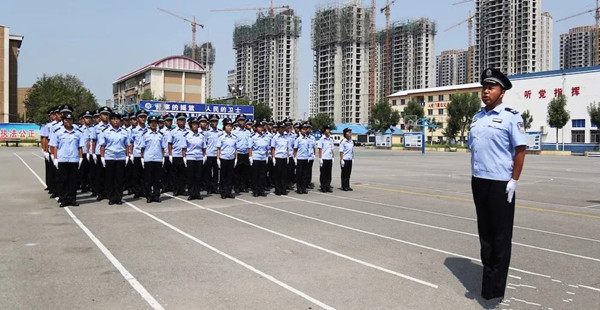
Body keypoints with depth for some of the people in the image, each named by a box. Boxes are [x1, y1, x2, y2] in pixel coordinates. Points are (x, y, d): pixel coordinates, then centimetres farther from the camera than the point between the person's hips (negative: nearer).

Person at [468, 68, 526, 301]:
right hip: (478, 182, 6)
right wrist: (475, 175, 12)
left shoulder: (511, 117, -7)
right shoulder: (477, 117, 11)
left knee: (501, 234, 3)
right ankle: (488, 273, 27)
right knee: (485, 230, 15)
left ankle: (495, 287, 10)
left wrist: (514, 181, -14)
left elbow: (520, 149, -10)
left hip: (500, 183, -6)